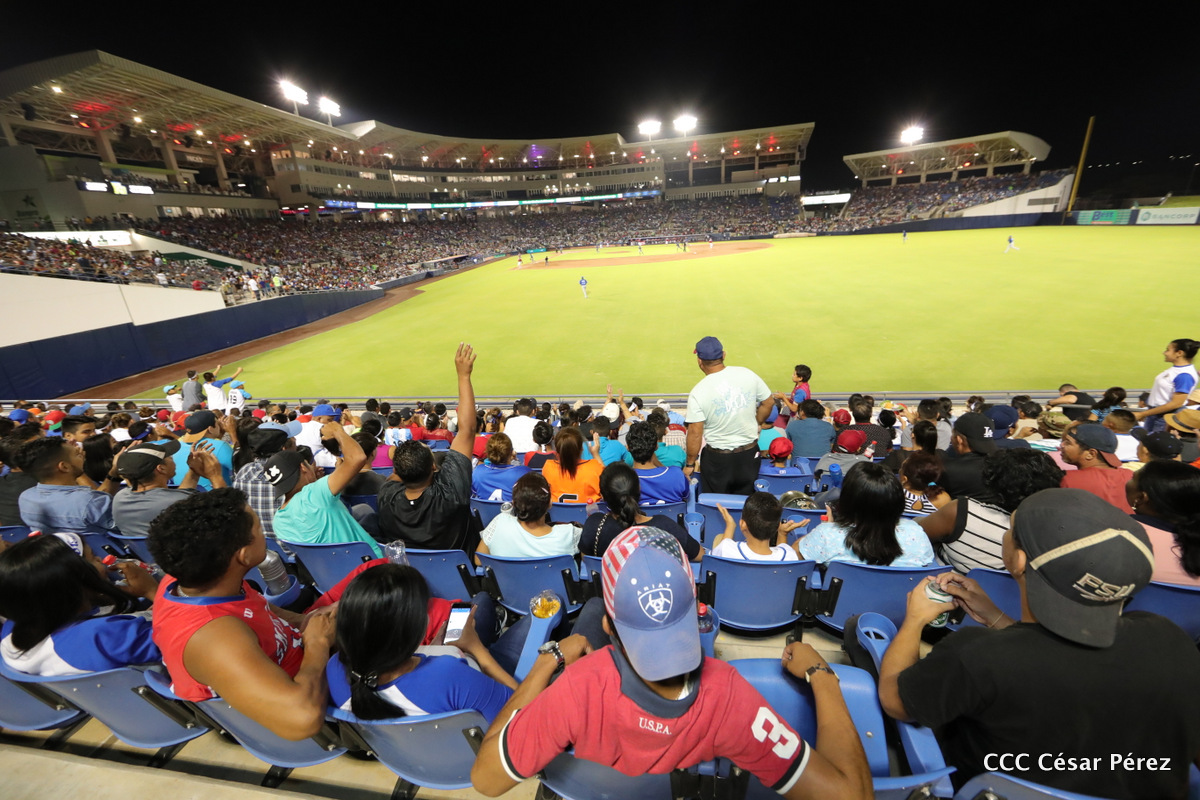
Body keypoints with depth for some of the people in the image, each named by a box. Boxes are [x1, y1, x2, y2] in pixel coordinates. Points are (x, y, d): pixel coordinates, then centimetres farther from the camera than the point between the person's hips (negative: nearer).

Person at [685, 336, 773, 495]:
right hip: (750, 454, 4)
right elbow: (768, 403, 3)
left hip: (717, 458, -3)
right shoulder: (747, 374, -8)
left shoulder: (698, 392, -18)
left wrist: (690, 464, -5)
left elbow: (695, 433, -17)